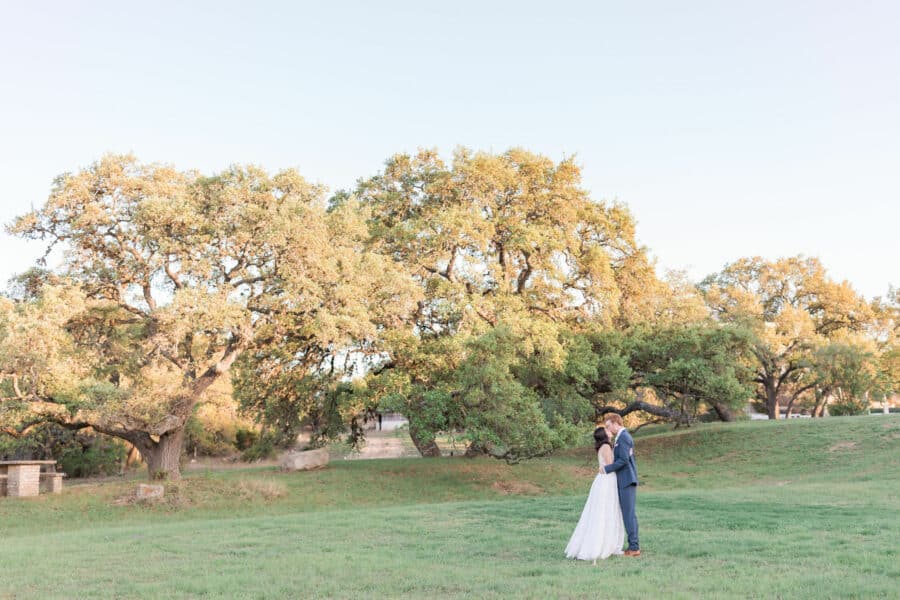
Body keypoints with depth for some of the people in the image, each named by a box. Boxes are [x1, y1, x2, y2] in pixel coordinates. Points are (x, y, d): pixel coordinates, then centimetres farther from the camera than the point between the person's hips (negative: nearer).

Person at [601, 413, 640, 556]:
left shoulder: (623, 437, -14)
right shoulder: (624, 436, 17)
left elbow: (623, 460, -22)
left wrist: (607, 468, -15)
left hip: (626, 481, -10)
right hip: (626, 480, 10)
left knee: (629, 513, -7)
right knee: (629, 513, 11)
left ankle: (634, 547, -5)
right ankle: (634, 545, 13)